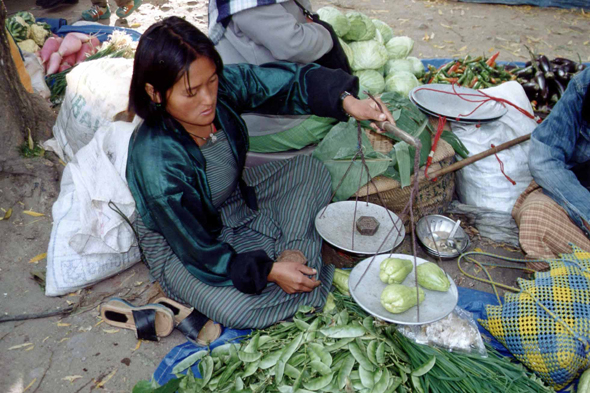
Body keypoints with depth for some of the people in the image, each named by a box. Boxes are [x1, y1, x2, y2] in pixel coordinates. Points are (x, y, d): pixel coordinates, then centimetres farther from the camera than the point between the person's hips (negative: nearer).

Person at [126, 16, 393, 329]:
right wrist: (269, 271, -27)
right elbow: (196, 248, -27)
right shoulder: (156, 163, -36)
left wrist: (346, 100, -33)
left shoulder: (224, 86, -23)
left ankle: (293, 250, -8)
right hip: (180, 246, -6)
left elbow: (286, 81, -15)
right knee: (237, 310, -31)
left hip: (236, 201, 7)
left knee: (309, 169, 2)